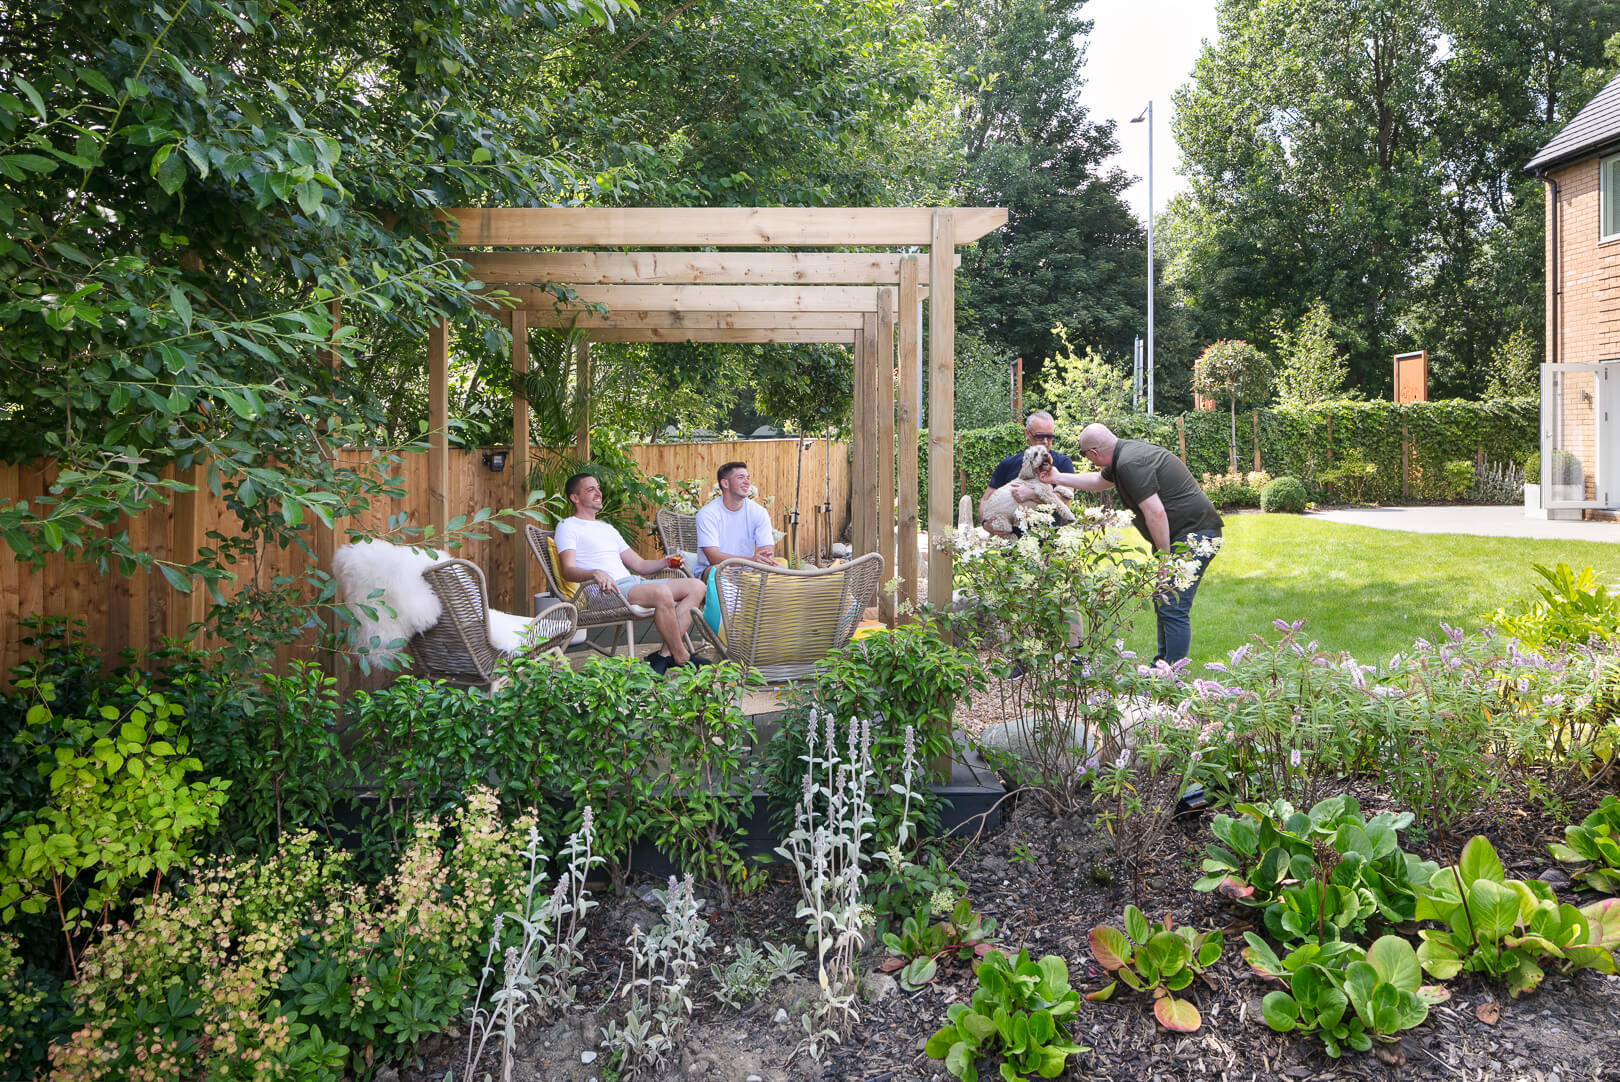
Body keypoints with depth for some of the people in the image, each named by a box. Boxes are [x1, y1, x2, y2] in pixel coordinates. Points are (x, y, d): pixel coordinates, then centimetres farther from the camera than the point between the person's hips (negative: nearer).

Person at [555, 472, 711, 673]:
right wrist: (596, 573, -31)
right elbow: (568, 570, -10)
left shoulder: (607, 528, 31)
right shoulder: (567, 527, 7)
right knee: (662, 593, -34)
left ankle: (665, 654, -18)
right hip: (607, 589, -9)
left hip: (633, 582, 9)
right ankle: (682, 659, -19)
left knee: (696, 587, -6)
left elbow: (640, 565, 28)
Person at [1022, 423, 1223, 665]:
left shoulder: (1130, 463, -20)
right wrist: (1057, 478, 33)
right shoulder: (1127, 453, 14)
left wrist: (1164, 555, -17)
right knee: (1163, 603, 17)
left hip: (1193, 533, -11)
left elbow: (1156, 513, -25)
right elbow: (1098, 482, 33)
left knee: (1173, 608, -13)